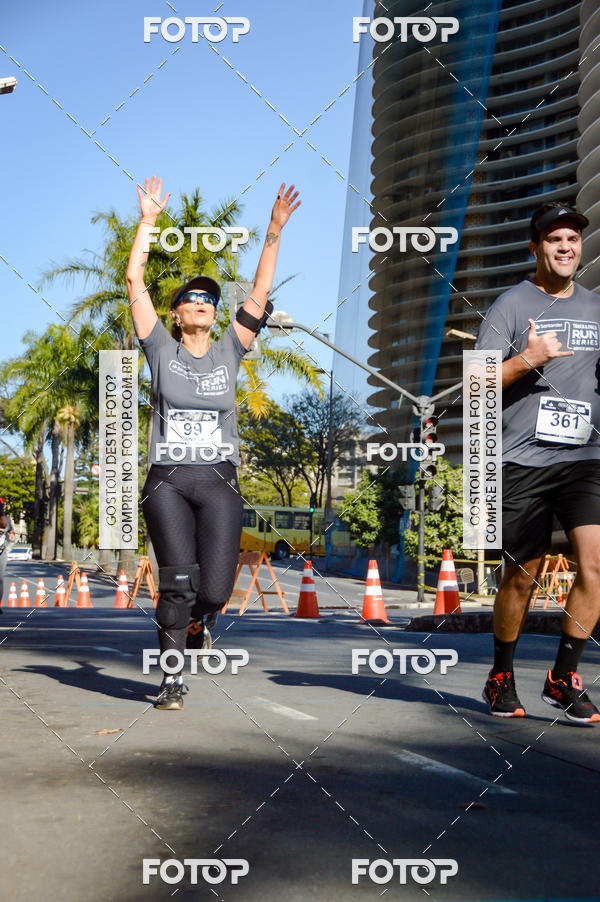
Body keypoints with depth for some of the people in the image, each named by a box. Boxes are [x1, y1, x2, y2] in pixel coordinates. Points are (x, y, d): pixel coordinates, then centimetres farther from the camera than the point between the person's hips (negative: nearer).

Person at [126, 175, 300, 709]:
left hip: (218, 483, 1)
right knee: (178, 582, -10)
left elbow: (260, 291, 8)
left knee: (216, 589, -6)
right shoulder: (162, 350, 8)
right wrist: (149, 219, 4)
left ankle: (196, 620, 30)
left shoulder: (228, 351, 12)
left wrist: (274, 232, 3)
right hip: (168, 481, -1)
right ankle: (173, 677, 5)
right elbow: (135, 281, 4)